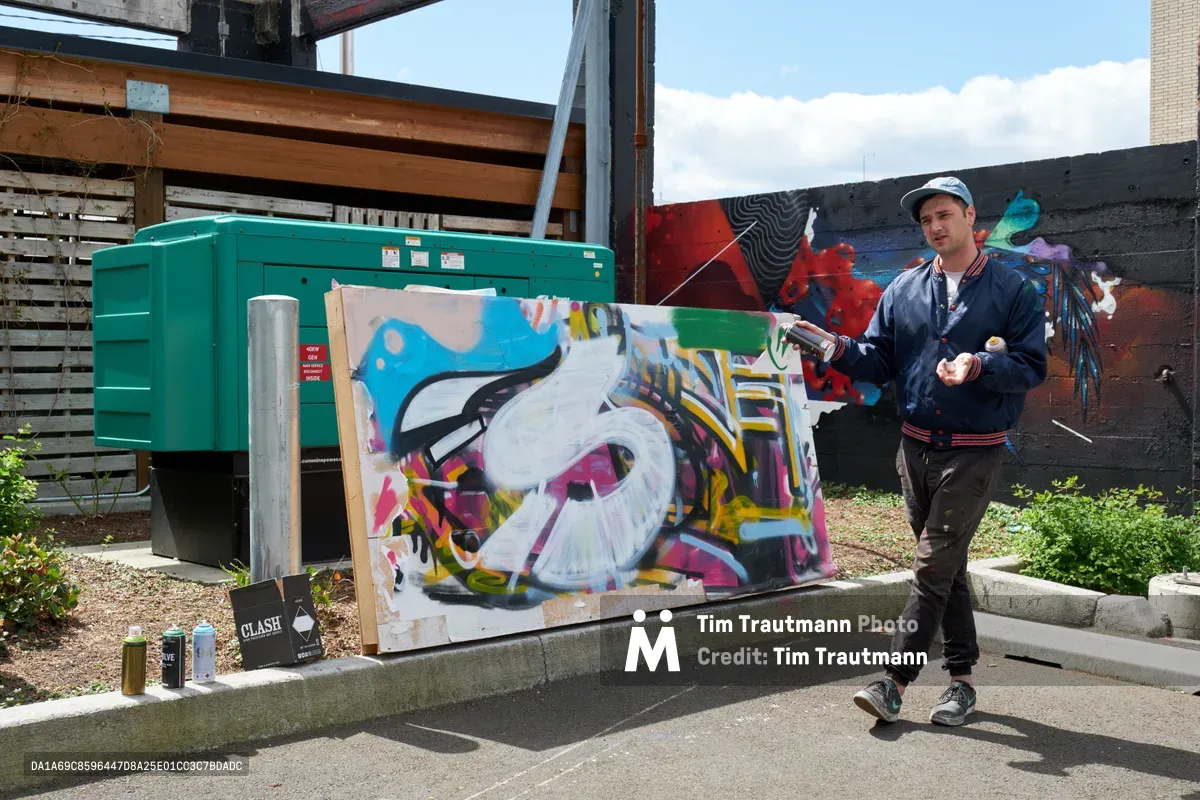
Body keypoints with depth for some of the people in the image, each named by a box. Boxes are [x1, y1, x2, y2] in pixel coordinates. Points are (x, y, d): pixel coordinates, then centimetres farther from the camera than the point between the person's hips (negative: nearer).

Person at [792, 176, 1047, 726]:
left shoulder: (1012, 291, -2)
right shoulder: (904, 290, 10)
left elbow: (1031, 366, -7)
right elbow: (879, 360, 9)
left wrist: (978, 367, -24)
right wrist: (840, 350, -10)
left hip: (974, 453, -5)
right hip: (916, 448, 5)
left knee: (934, 566, -8)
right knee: (948, 567, 12)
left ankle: (894, 683, -5)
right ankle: (962, 679, 22)